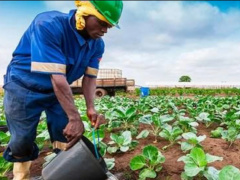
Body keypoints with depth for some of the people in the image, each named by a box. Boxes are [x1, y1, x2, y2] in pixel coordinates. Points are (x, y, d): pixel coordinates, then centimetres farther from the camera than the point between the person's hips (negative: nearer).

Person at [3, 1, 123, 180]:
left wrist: (91, 108, -22)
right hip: (23, 87, -5)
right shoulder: (48, 24, -32)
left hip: (60, 91, 5)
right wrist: (75, 118, -36)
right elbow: (57, 78, -36)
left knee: (67, 136, 2)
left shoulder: (97, 44, -10)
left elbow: (90, 77, -8)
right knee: (23, 140, 3)